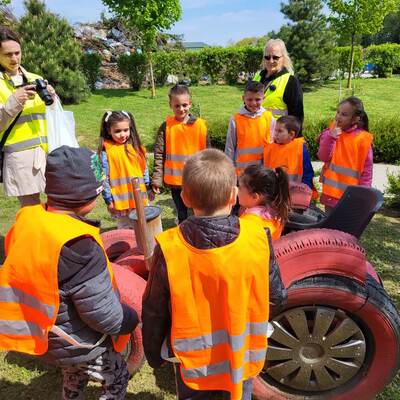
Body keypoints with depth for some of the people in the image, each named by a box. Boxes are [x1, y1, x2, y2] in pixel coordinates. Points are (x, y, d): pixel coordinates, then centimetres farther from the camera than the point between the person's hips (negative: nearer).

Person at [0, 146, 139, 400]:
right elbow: (102, 312, -28)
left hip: (46, 337, 7)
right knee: (118, 379, 21)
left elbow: (24, 271, 4)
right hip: (81, 346, -7)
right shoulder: (77, 245, -35)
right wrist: (130, 320, -8)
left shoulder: (28, 219, -11)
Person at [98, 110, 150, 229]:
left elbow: (144, 169, 10)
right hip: (121, 201, -3)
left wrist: (149, 188, 13)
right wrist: (108, 200, -9)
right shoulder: (106, 151, -11)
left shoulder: (135, 147, 2)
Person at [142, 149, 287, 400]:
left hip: (193, 362, -1)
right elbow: (276, 298, -8)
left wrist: (154, 355, 6)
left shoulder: (169, 250, -25)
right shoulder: (258, 239, -23)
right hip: (243, 358, 1)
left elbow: (154, 313, -13)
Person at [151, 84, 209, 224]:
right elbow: (159, 154, -3)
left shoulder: (200, 125, -4)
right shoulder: (166, 126, -3)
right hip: (175, 180, 1)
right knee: (182, 215, 17)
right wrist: (156, 179, -8)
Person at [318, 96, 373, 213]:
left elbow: (367, 169, -5)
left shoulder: (363, 139, -9)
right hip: (330, 191, 4)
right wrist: (331, 137, -19)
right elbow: (323, 157, -7)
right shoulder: (331, 131, 1)